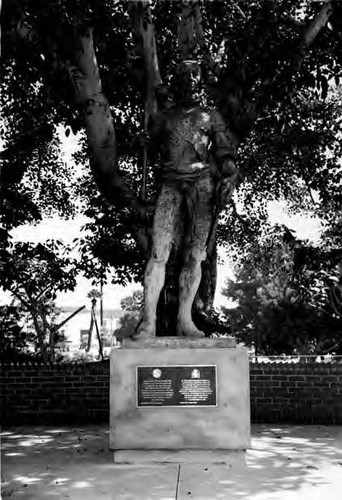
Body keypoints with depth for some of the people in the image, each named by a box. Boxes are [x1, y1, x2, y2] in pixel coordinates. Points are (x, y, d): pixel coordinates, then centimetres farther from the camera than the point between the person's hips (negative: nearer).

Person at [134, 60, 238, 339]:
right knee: (158, 252, -12)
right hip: (171, 184, 0)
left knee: (194, 255, -4)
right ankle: (148, 322, -14)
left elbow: (225, 149, 8)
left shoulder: (211, 117, 19)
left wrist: (230, 174, -11)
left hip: (202, 183, 0)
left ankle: (185, 321, 0)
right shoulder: (165, 117, 23)